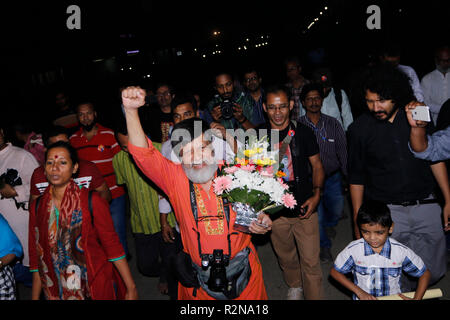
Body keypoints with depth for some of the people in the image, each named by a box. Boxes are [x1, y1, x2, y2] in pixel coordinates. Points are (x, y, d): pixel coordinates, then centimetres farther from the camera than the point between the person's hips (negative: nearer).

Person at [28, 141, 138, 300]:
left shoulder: (92, 201, -14)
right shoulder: (37, 207, -2)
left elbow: (112, 245, -12)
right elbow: (37, 257, 4)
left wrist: (131, 288, -12)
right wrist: (34, 297, 5)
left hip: (97, 287, -3)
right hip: (57, 291, 3)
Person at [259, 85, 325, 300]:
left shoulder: (303, 132, -3)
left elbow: (317, 165, 4)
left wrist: (316, 195, -10)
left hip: (304, 208, -1)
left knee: (311, 261, 2)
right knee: (285, 257, 20)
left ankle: (314, 296, 22)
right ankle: (294, 286, 47)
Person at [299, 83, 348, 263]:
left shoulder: (333, 124, -2)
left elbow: (343, 152, 3)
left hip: (333, 177, 2)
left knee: (336, 211, 14)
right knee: (317, 216, 1)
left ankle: (327, 225, 51)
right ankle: (324, 245, 30)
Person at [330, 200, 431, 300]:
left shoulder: (402, 251, -11)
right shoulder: (353, 249, -12)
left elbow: (425, 273, 2)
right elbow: (335, 271, -3)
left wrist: (416, 298, -10)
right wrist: (360, 292, -8)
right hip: (363, 297, -1)